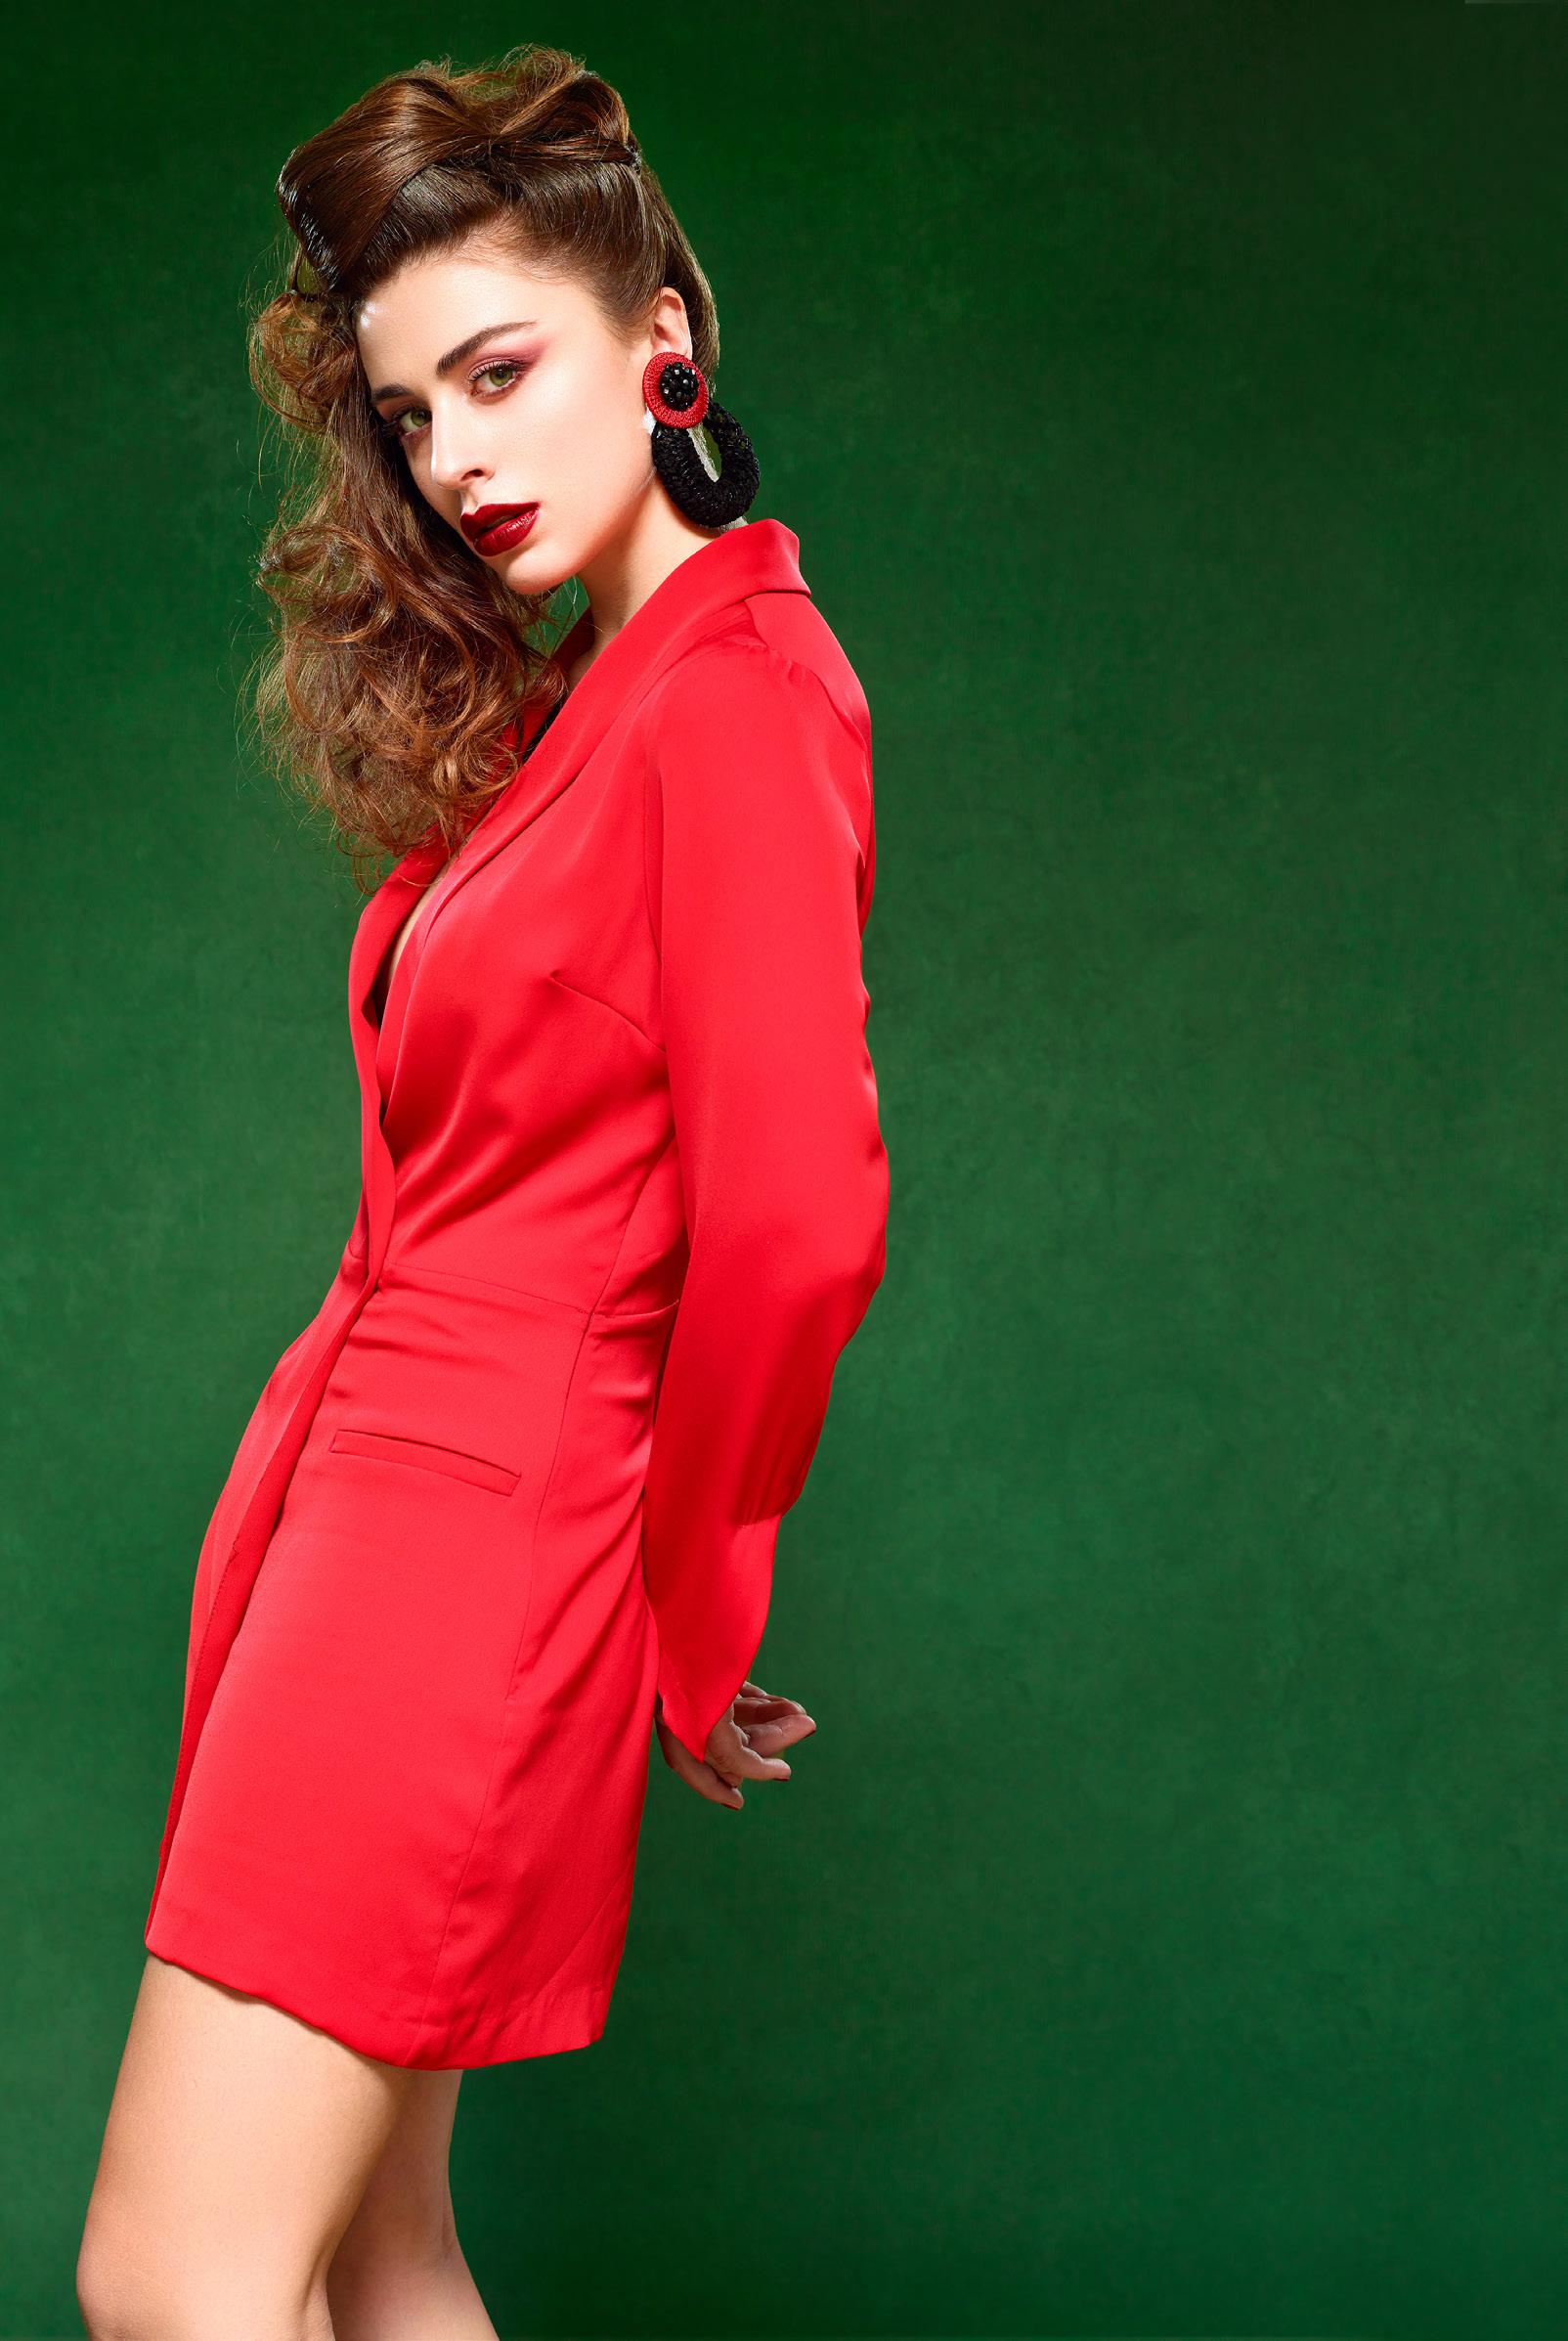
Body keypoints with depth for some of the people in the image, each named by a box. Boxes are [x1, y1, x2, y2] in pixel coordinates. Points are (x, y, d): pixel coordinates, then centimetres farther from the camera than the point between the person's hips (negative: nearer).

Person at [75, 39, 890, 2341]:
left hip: (473, 1540, -9)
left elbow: (795, 1222, -20)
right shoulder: (554, 704, 16)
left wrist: (687, 1621, -6)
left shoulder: (734, 697, -13)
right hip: (362, 1497, 9)